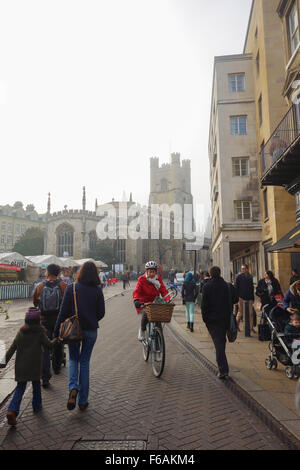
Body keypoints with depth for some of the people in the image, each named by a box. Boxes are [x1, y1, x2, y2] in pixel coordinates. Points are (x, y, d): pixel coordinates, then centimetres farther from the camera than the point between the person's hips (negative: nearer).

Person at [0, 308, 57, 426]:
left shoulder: (20, 332, 2)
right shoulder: (40, 332, -11)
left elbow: (12, 348, 2)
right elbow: (48, 345, -6)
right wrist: (56, 340, 12)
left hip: (21, 366, 3)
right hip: (34, 366, -3)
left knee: (20, 388, 10)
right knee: (36, 384, 18)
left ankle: (12, 410, -6)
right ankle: (36, 406, 31)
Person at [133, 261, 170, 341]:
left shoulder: (158, 279, 1)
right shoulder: (142, 279, -10)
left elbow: (163, 291, -7)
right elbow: (136, 291, -19)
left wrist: (168, 300, -24)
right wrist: (136, 300, -39)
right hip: (143, 303, -4)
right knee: (146, 314, -31)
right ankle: (142, 331, -7)